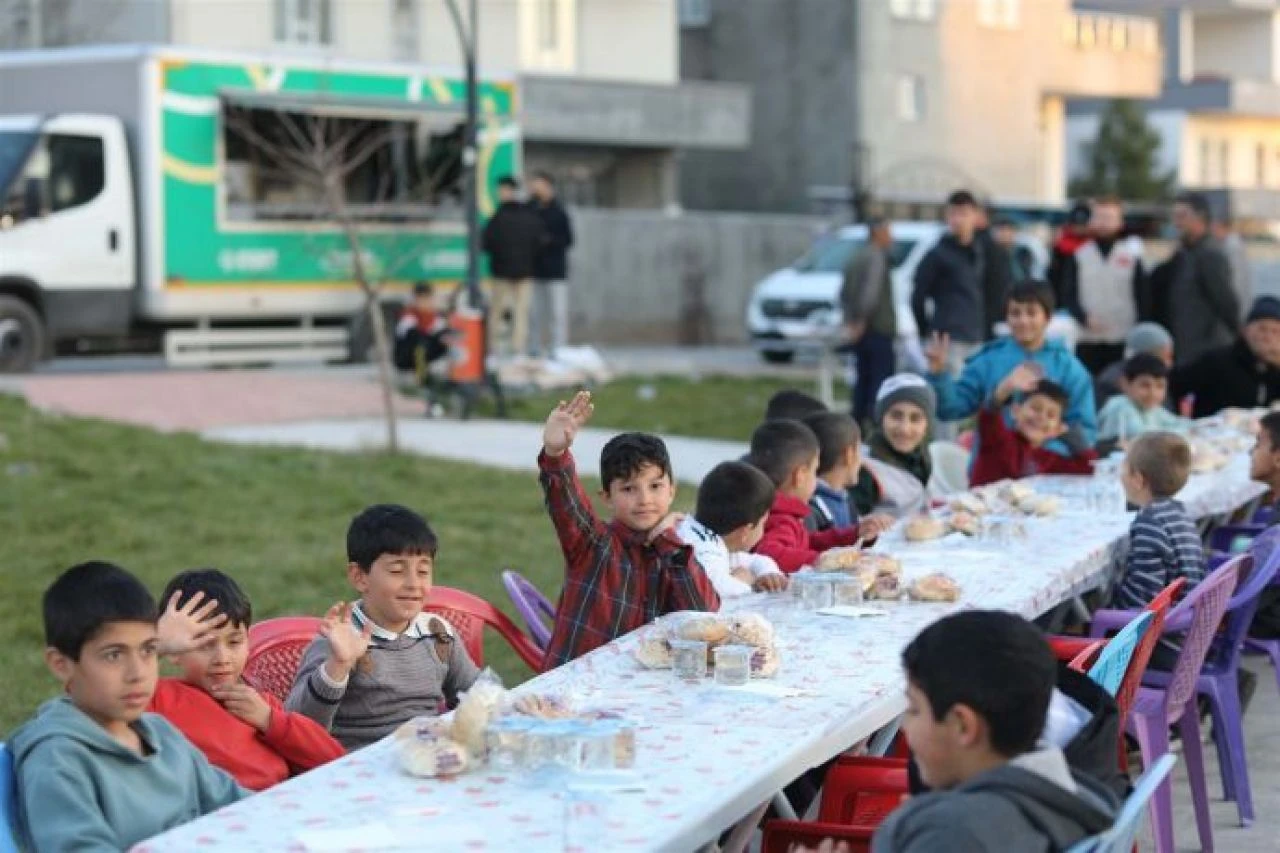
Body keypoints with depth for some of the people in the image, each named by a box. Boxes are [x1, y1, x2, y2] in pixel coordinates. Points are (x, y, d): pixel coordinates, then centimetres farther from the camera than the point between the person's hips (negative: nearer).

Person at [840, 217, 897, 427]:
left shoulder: (858, 258, 17)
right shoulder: (878, 257, -13)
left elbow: (844, 293, 21)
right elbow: (871, 290, -25)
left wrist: (850, 320, 17)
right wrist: (862, 319, -20)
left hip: (860, 331, 9)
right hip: (878, 329, -9)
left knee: (864, 378, 13)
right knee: (882, 378, -8)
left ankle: (858, 423, 12)